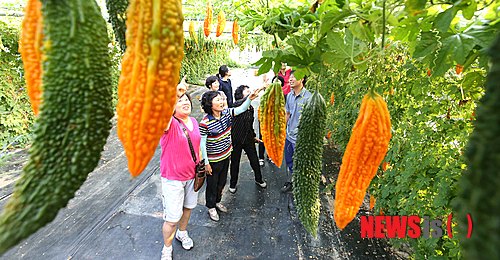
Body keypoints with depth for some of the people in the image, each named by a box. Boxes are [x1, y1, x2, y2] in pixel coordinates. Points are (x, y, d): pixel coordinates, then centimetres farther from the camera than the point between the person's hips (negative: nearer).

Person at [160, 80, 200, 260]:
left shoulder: (194, 122, 0)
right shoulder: (170, 123, -20)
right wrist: (174, 93, -55)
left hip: (192, 175, 6)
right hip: (173, 179, -6)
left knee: (188, 207, 24)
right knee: (172, 218, 4)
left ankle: (182, 233, 53)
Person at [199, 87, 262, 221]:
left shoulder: (226, 113, -8)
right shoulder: (205, 123, -25)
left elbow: (241, 109, -2)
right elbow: (202, 144, -19)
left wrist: (250, 98, -21)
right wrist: (206, 163, -15)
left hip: (226, 156, 6)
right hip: (213, 160, -6)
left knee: (222, 182, 24)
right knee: (212, 184, 15)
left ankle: (217, 201, 50)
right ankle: (211, 207, 39)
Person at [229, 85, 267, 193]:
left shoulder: (251, 108, 4)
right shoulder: (236, 105, -17)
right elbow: (243, 102, -42)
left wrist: (254, 136, 20)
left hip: (248, 138, 5)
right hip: (236, 139, -5)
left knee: (254, 160, 14)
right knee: (235, 162, 12)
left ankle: (258, 179, 39)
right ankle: (233, 184, 33)